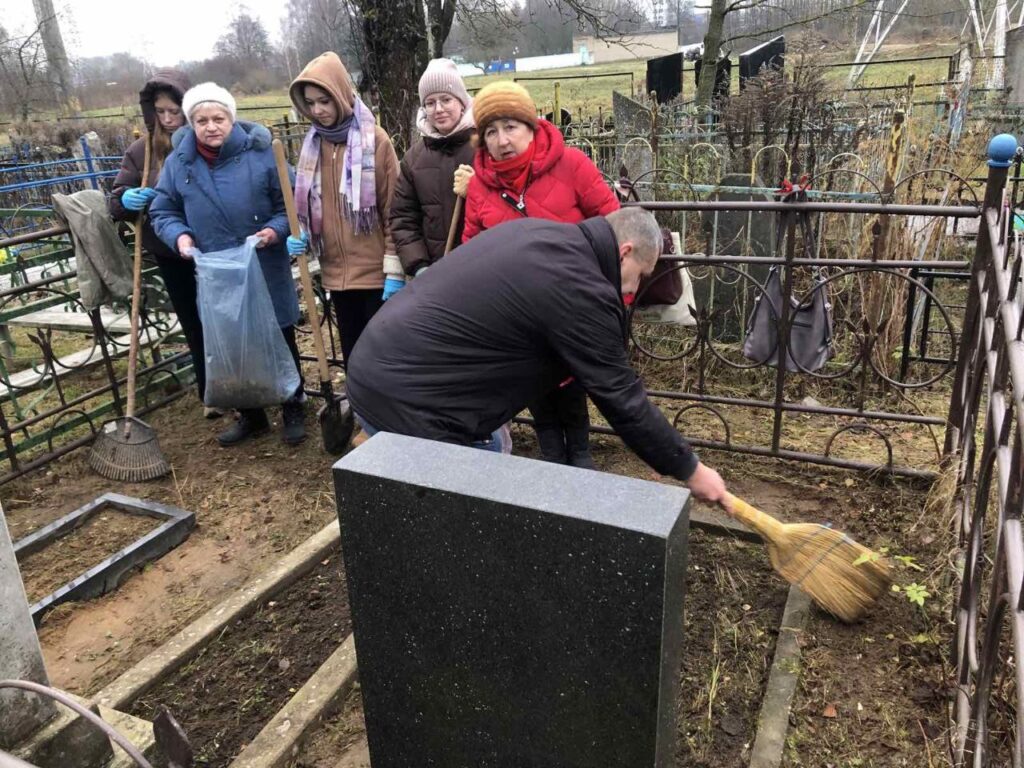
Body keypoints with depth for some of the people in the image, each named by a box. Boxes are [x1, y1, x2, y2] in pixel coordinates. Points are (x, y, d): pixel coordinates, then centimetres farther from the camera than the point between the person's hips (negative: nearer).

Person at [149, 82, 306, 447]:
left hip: (266, 271, -3)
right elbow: (162, 212, 9)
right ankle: (250, 414, 30)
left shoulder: (261, 153, -8)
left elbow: (291, 203, -2)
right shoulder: (178, 162, 1)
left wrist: (276, 230, -20)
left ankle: (293, 410, 26)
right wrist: (179, 235, -11)